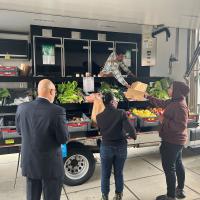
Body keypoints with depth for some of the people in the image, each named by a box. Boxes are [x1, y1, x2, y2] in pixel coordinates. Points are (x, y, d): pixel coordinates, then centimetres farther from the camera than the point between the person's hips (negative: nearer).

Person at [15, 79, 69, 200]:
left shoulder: (22, 108, -7)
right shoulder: (57, 111, -23)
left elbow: (19, 130, 8)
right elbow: (64, 139, -15)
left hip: (29, 163, 5)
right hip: (51, 165, -4)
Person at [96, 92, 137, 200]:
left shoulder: (99, 116, -7)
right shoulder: (121, 113, -14)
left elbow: (100, 131, 5)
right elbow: (130, 128, -18)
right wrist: (134, 136, 1)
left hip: (106, 147, 0)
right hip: (121, 146, 0)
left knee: (105, 174, 16)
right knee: (119, 173, 18)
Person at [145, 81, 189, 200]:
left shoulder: (180, 106, -25)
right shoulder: (174, 102, 4)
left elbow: (181, 126, -29)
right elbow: (160, 103, 19)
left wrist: (164, 121, -23)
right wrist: (147, 96, 24)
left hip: (172, 141, -10)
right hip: (176, 140, 10)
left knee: (169, 167, 1)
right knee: (178, 164, 21)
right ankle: (180, 190, 38)